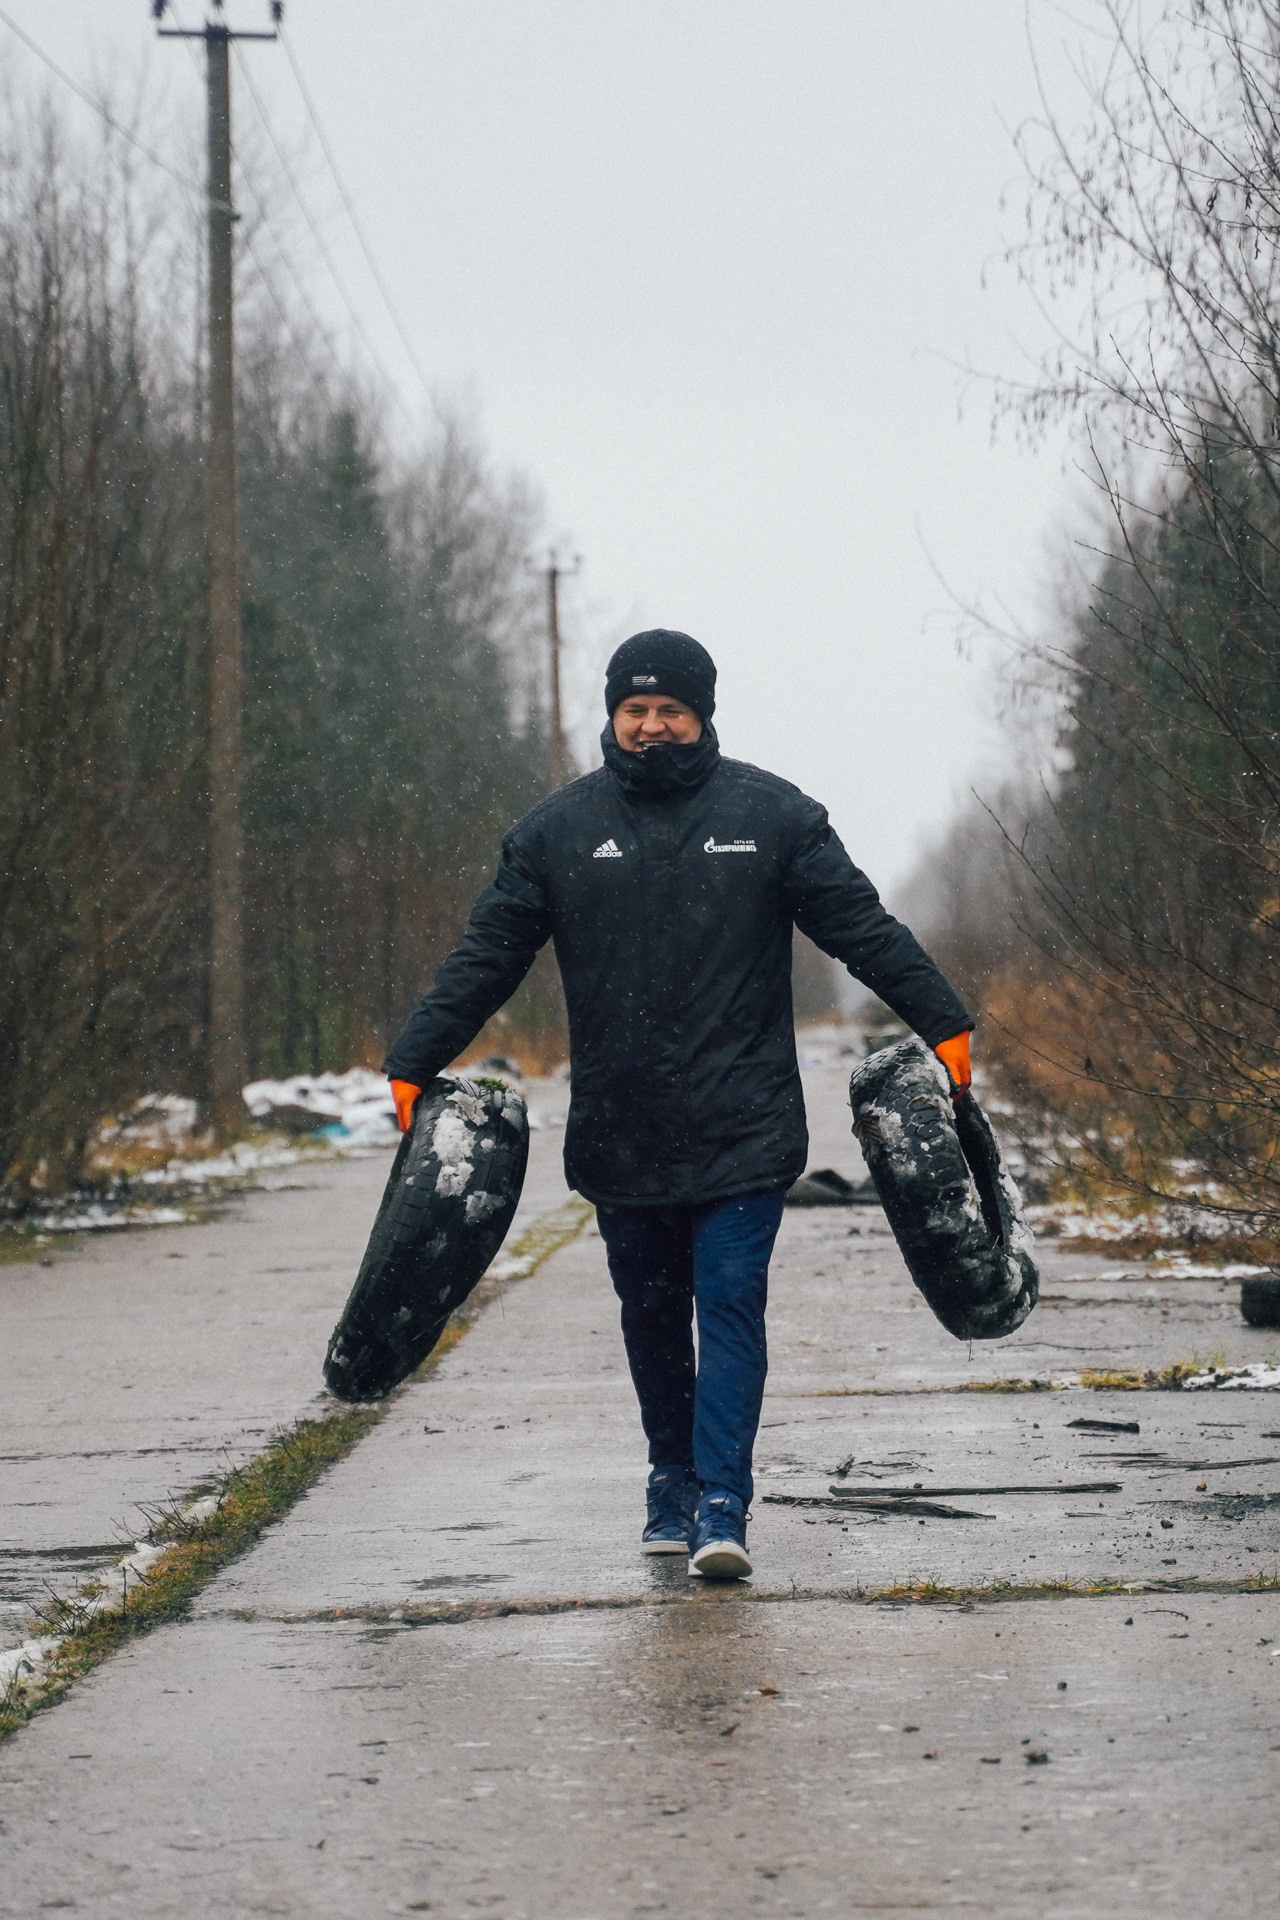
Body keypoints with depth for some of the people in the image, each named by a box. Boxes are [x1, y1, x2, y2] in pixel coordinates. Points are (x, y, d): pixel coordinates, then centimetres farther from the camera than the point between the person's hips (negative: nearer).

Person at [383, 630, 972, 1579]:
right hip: (618, 1135, 2)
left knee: (732, 1304, -9)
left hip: (742, 1133, -2)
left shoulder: (770, 815, 1)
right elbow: (485, 959, 8)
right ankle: (673, 1486, 25)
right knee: (652, 1314, 12)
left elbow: (864, 926, 3)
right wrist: (412, 1068, 4)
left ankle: (721, 1506, -13)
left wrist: (945, 1026, -2)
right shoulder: (558, 829, 5)